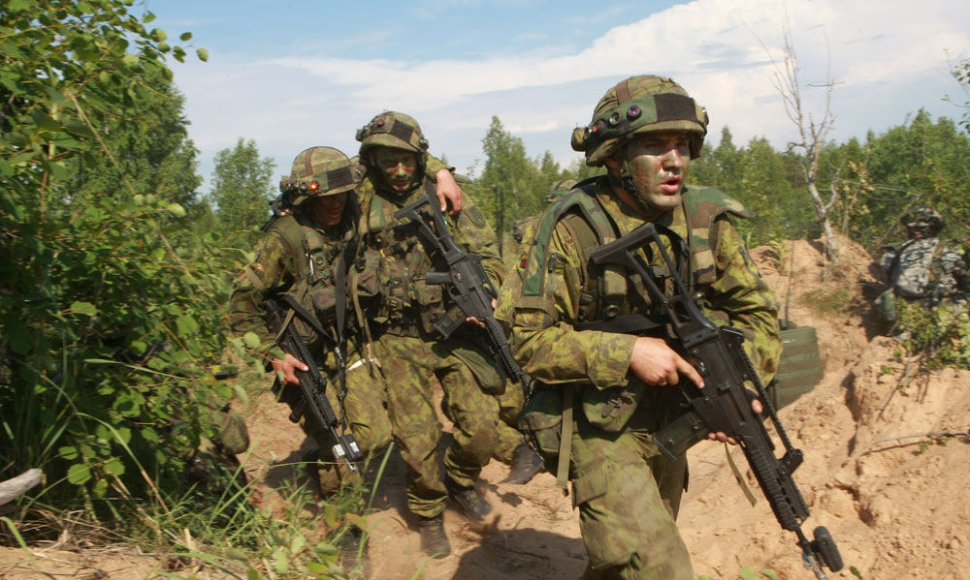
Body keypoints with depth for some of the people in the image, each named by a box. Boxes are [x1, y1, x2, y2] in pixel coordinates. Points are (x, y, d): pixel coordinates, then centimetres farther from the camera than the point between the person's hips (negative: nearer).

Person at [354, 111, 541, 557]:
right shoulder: (360, 204, 2)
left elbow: (487, 257, -1)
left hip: (454, 330, 1)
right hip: (399, 340, 0)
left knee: (482, 425, -6)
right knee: (417, 440, 0)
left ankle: (460, 479, 28)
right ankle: (429, 516, 27)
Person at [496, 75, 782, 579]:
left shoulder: (707, 219, -7)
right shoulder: (573, 228, -22)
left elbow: (756, 309, 1)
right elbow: (528, 338, -20)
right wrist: (627, 352, -28)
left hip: (670, 422, 6)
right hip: (600, 429, -5)